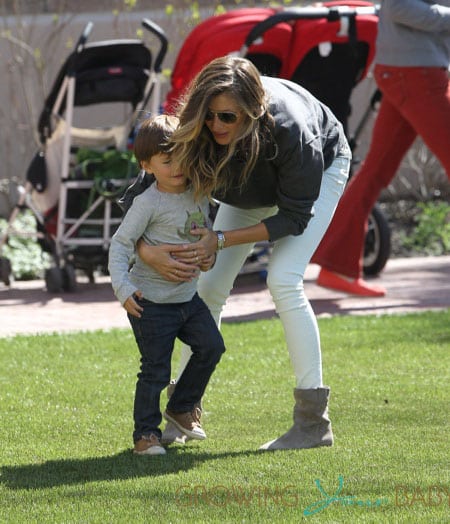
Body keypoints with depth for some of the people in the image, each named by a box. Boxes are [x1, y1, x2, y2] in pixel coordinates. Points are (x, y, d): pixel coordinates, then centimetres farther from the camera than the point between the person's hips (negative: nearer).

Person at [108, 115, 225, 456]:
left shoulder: (199, 194, 3)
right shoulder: (149, 203, -17)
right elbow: (121, 243, -16)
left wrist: (208, 257, 0)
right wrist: (123, 288, -26)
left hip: (187, 296, 6)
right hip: (151, 301, -6)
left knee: (211, 347, 2)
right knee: (155, 370, -4)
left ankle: (182, 408, 22)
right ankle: (146, 433, 10)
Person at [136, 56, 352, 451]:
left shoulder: (289, 130, -44)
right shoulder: (195, 130, -34)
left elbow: (294, 216, -31)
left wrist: (221, 240, -37)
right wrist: (145, 249, -45)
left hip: (322, 168, -5)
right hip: (254, 183, 5)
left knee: (284, 280, -23)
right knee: (209, 285, -2)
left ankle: (314, 422, -18)